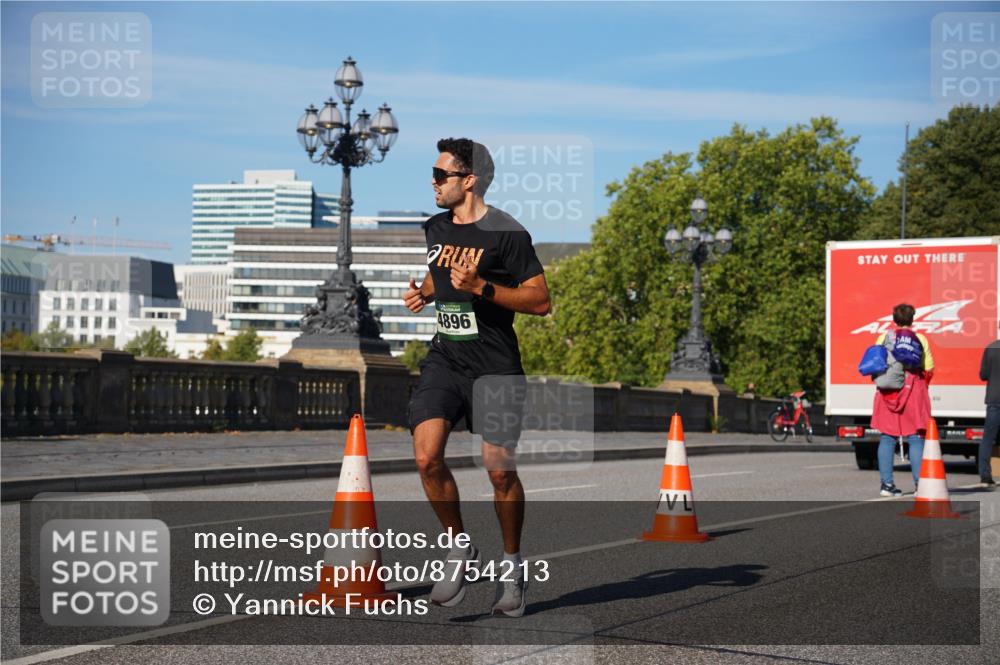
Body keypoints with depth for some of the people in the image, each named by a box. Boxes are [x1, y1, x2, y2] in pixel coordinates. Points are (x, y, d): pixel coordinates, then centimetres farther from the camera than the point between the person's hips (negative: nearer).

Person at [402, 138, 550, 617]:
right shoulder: (435, 228, 11)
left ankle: (512, 563, 18)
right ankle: (460, 550, 7)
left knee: (500, 469, -5)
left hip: (496, 367, -5)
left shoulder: (506, 233, -10)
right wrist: (424, 293, 9)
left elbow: (540, 300, -11)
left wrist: (481, 288, -21)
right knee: (427, 456, -13)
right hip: (444, 360, 5)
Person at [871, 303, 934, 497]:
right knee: (916, 439, 1)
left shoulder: (883, 338, 5)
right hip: (913, 391, -2)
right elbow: (929, 370, 1)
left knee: (887, 438, 6)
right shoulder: (920, 339, 1)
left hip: (887, 393, 2)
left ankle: (886, 483, 3)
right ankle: (919, 482, -5)